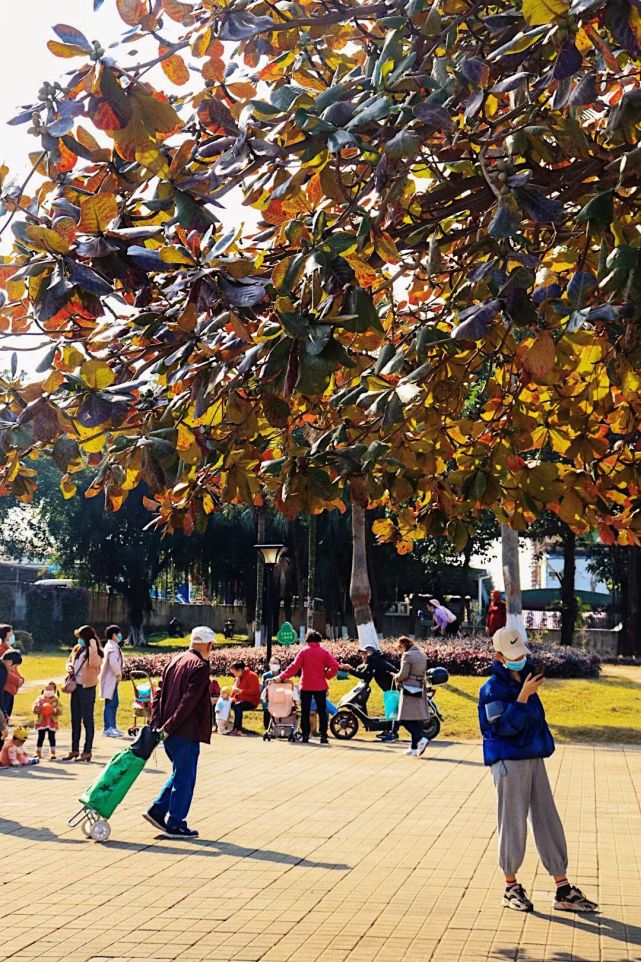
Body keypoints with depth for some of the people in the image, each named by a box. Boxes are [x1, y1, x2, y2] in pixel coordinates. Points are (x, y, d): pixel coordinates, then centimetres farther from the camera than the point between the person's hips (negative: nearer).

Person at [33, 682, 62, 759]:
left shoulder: (56, 700, 2)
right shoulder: (40, 699, 5)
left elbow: (60, 710, -6)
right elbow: (34, 710, -1)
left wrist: (55, 710, -24)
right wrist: (37, 709, -23)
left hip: (52, 722, -1)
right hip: (41, 722, 1)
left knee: (51, 737, 2)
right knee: (40, 737, 7)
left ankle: (52, 753, 9)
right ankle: (38, 753, 16)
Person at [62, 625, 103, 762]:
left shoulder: (96, 652, -9)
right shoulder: (77, 649, 10)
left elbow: (94, 663, -28)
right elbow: (69, 662, 21)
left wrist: (93, 648, -32)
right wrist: (69, 668, 0)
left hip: (87, 688, -7)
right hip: (75, 687, 7)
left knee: (87, 720, -2)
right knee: (75, 720, 13)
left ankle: (87, 751, 2)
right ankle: (74, 750, 21)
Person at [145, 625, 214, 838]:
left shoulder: (176, 660, 13)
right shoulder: (200, 666, -13)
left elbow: (159, 692, 10)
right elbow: (189, 701, -20)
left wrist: (157, 722, 4)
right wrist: (169, 727, -17)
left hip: (170, 732, 8)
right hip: (185, 732, -8)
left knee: (180, 773, 21)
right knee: (184, 778, 2)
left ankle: (157, 811, 17)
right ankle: (175, 824, 7)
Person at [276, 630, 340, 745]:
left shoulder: (303, 651, -3)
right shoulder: (324, 652, -2)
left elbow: (294, 667, -10)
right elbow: (335, 667, -9)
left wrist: (281, 677, -8)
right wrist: (326, 675, 4)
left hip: (306, 686, 0)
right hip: (320, 687, 0)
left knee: (305, 712, 7)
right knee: (322, 712, 7)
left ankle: (305, 736, 4)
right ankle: (323, 736, 3)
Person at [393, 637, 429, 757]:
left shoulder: (407, 656, -11)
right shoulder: (422, 655, 14)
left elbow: (403, 674, -17)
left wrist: (396, 677, 4)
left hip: (409, 690, -8)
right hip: (420, 690, 8)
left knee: (405, 720, -6)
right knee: (417, 719, 9)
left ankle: (421, 739, -22)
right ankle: (414, 748, 11)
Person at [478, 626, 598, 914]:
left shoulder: (525, 677, 11)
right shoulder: (494, 687, -13)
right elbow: (504, 726, -22)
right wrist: (524, 696, -26)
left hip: (534, 758, 8)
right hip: (509, 761, -8)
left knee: (548, 822, 7)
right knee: (513, 823, 0)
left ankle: (563, 890, 12)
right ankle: (511, 887, 15)